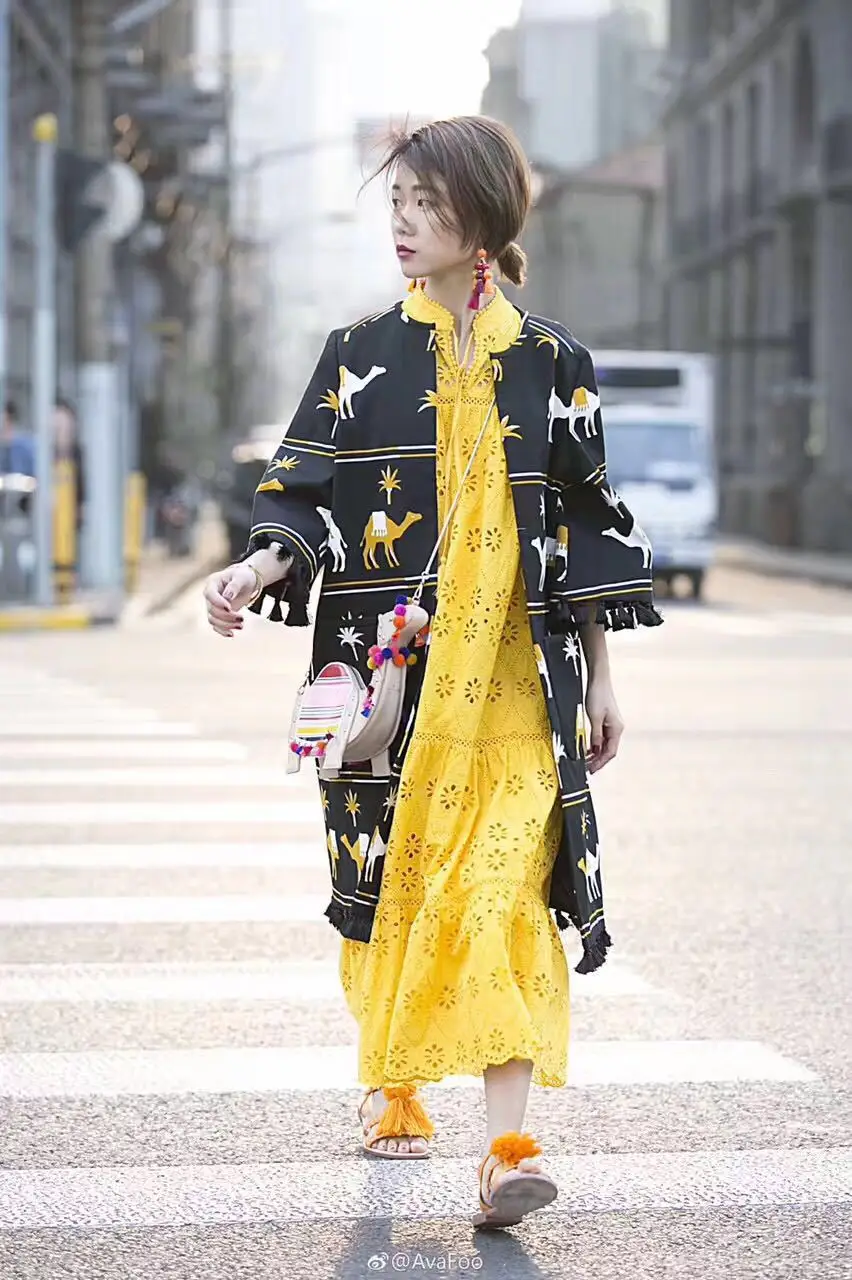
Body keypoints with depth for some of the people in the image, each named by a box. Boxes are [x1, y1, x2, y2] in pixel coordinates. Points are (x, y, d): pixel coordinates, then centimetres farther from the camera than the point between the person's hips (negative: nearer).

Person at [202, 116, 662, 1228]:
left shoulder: (549, 362, 6)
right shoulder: (361, 357, 7)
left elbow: (585, 526, 9)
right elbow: (310, 500, 4)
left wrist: (601, 675, 8)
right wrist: (258, 569, -17)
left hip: (516, 678, -1)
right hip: (390, 674, 1)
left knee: (505, 887, -13)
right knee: (394, 883, 6)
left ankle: (509, 1144, -18)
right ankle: (393, 1087, 29)